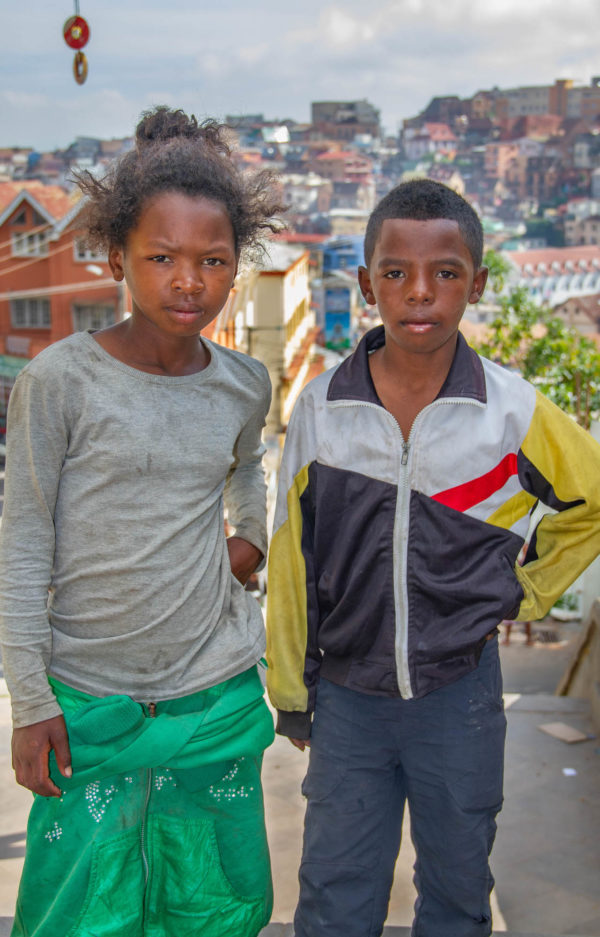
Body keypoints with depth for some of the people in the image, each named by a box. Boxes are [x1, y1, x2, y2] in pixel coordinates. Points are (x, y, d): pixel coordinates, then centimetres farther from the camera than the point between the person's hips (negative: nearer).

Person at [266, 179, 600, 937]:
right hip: (347, 695, 1)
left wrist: (523, 590, 4)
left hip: (460, 695, 0)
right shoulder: (321, 407, -8)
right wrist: (289, 691, 7)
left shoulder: (511, 411, -10)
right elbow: (291, 560, 1)